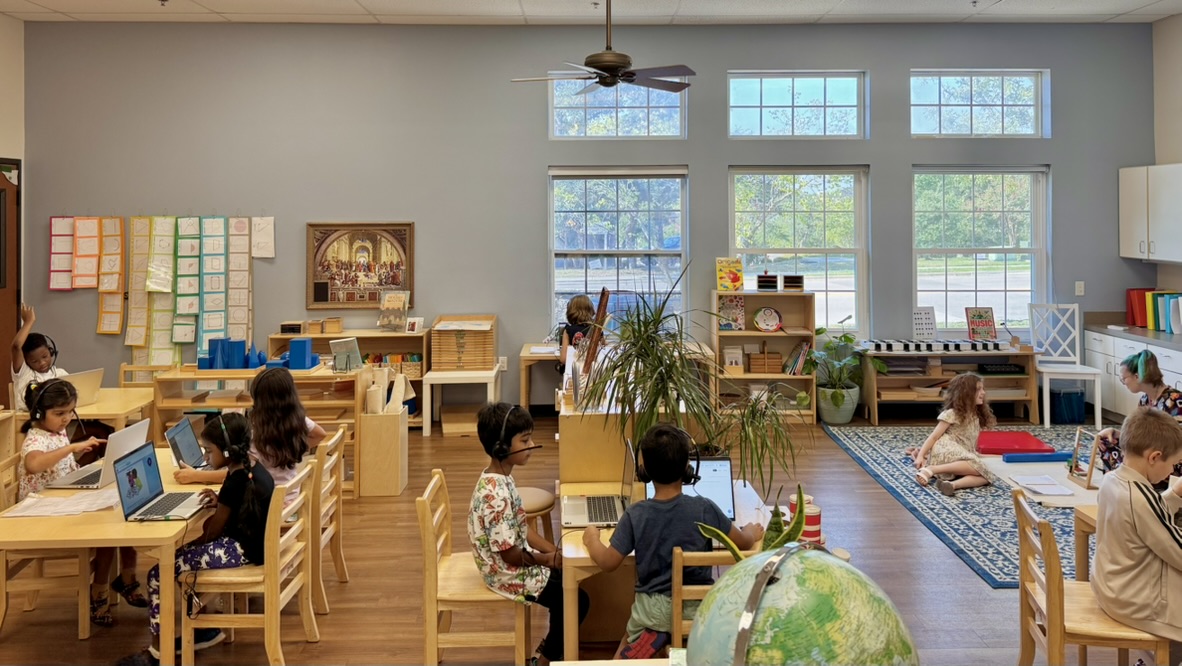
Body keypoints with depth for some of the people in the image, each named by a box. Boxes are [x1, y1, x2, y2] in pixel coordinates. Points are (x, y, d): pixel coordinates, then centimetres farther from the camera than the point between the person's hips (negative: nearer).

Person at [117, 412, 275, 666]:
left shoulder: (235, 482, -21)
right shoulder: (251, 465, 5)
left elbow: (213, 533, -13)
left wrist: (187, 546, 3)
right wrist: (220, 502, 4)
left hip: (241, 550, -10)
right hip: (252, 540, 11)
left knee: (159, 574, -8)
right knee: (185, 558, 24)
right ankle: (206, 627, 26)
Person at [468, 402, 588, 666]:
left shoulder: (499, 479, 0)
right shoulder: (496, 494, -31)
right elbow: (510, 554, -26)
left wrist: (554, 550, 0)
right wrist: (548, 559, -11)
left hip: (513, 564, 9)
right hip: (509, 574, -9)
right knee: (577, 600, -2)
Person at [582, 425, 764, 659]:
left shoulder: (635, 515, -13)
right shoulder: (704, 508, -11)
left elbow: (608, 563, -7)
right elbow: (743, 543, 2)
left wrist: (592, 540, 14)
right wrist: (751, 533, 26)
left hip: (656, 609, -1)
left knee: (626, 651, 18)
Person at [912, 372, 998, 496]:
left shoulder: (975, 417, 22)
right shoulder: (952, 414, -2)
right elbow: (934, 436, -4)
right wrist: (920, 456, -12)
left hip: (963, 457, 7)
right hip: (946, 451, -7)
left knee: (985, 476, -22)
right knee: (978, 467, -35)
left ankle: (952, 484, -42)